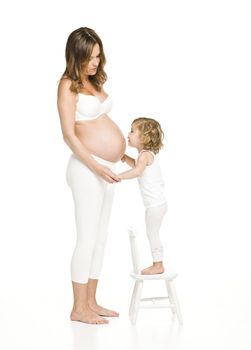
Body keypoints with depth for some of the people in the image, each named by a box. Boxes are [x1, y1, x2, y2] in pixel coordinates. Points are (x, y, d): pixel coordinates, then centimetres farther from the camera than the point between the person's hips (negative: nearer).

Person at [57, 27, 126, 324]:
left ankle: (91, 302, 20)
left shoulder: (93, 81, 14)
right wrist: (96, 166, -20)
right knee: (88, 238, -5)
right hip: (87, 168, -8)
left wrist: (122, 155, 19)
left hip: (105, 168, 8)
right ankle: (79, 309, 5)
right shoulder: (68, 85, -9)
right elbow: (69, 135, -14)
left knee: (100, 238, 11)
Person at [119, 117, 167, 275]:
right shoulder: (147, 155, 15)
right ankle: (157, 264, 22)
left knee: (152, 234, -2)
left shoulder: (145, 154, -16)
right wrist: (125, 157, 17)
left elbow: (137, 171, -34)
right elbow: (136, 165, 33)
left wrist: (118, 176, -36)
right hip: (157, 203, 10)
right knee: (153, 234, 16)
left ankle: (158, 265, 4)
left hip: (156, 203, -10)